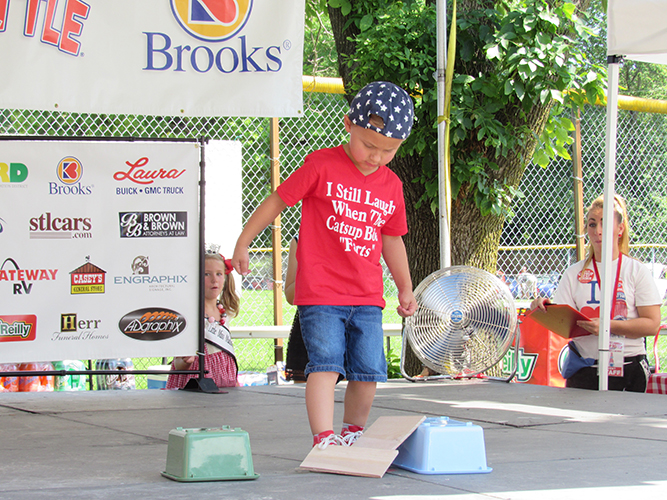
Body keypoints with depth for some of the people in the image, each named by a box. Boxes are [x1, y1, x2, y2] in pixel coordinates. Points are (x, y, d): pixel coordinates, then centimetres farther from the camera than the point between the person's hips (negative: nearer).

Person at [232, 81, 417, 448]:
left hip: (367, 299, 5)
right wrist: (243, 242, 4)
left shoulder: (392, 186, 10)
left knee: (368, 370, 3)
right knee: (326, 363, -16)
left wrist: (405, 289, 24)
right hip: (320, 292, -5)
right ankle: (323, 439, -18)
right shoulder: (322, 166, -5)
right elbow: (278, 200, 2)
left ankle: (353, 435, 21)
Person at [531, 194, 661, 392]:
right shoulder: (574, 273, 9)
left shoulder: (637, 271, 3)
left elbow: (652, 324, -5)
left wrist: (609, 326, -17)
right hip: (584, 371, 1)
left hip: (629, 370, -1)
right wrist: (545, 310, -18)